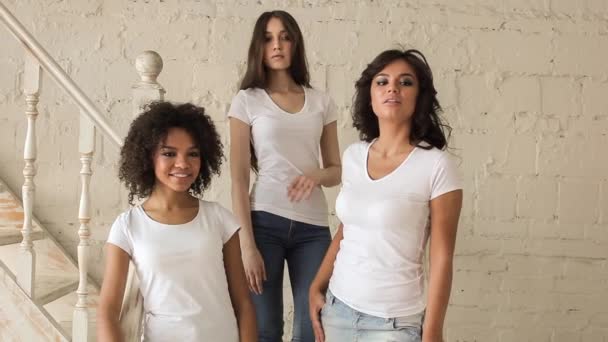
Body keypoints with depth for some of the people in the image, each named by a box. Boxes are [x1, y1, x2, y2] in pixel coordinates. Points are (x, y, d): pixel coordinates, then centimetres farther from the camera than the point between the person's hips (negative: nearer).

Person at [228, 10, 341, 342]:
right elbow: (239, 178, -3)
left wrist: (318, 175, -11)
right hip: (264, 222, -2)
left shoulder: (321, 102, 10)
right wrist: (246, 244, -11)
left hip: (314, 227, 3)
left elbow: (337, 170, 13)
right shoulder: (247, 101, 2)